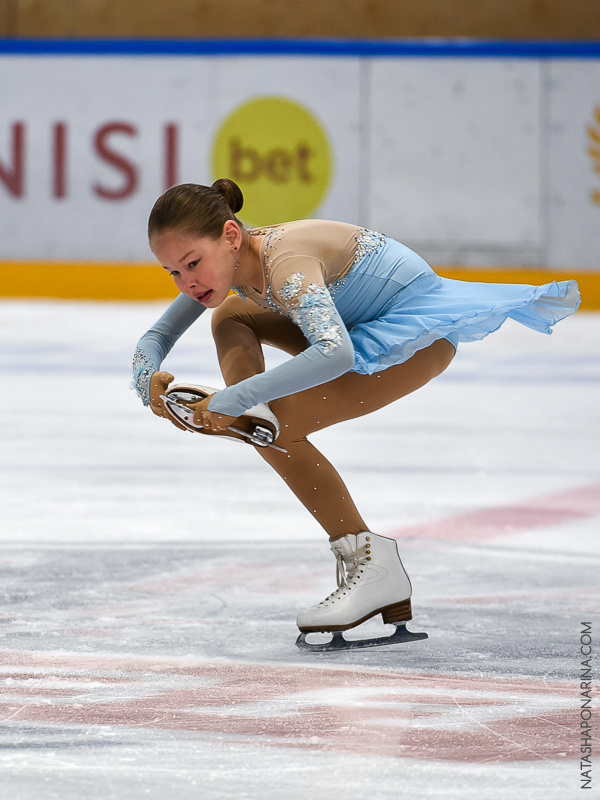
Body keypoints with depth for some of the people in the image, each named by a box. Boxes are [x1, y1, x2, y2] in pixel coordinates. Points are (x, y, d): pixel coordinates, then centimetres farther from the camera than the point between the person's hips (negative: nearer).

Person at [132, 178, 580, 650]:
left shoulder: (285, 260, -33)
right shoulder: (226, 262, -5)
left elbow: (335, 354, -49)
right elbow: (155, 338, 6)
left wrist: (237, 400, -46)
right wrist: (148, 379, -18)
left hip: (423, 332, -10)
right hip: (363, 328, 10)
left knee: (273, 426, -20)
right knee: (231, 318, 13)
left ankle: (371, 562, -16)